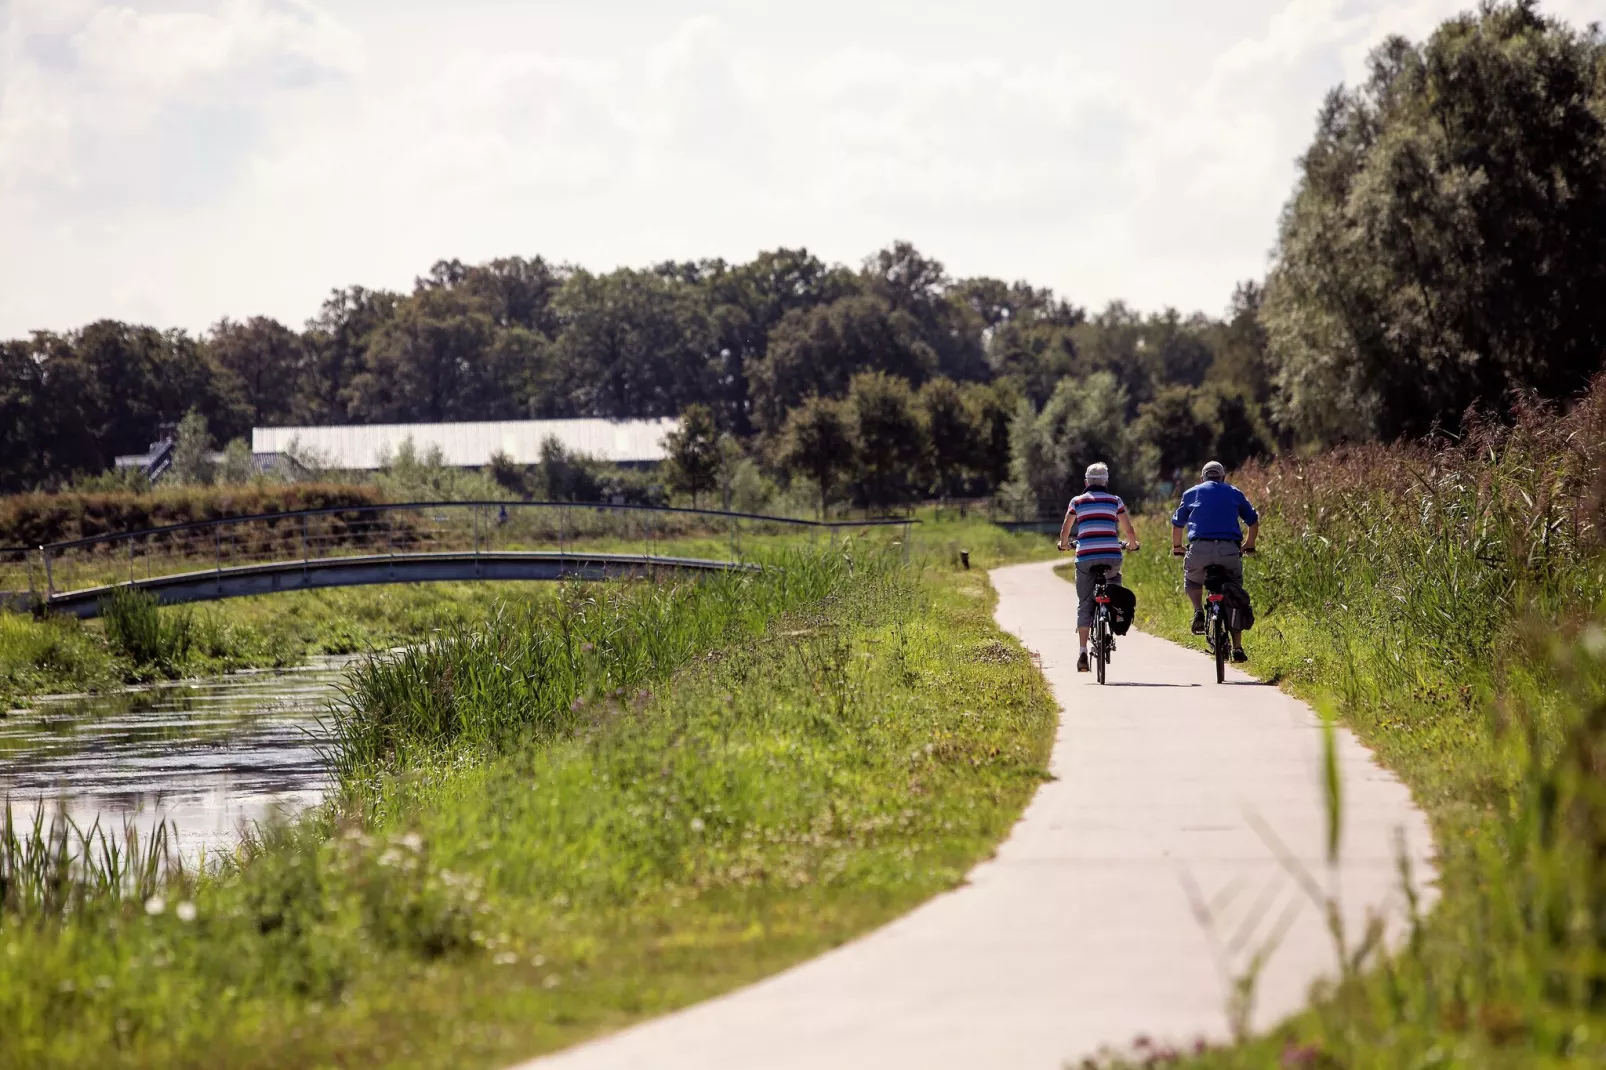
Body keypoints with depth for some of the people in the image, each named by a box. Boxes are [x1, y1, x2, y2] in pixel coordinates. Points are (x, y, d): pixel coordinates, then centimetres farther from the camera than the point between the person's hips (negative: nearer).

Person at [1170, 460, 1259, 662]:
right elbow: (1253, 521, 24)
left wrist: (1177, 547, 40)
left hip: (1200, 549, 0)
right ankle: (1237, 647, 6)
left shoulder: (1192, 493, 18)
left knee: (1192, 581, 29)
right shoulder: (1234, 493, 19)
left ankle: (1199, 612, 1)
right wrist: (1249, 545, 40)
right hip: (1230, 550, 0)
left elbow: (1177, 523, 24)